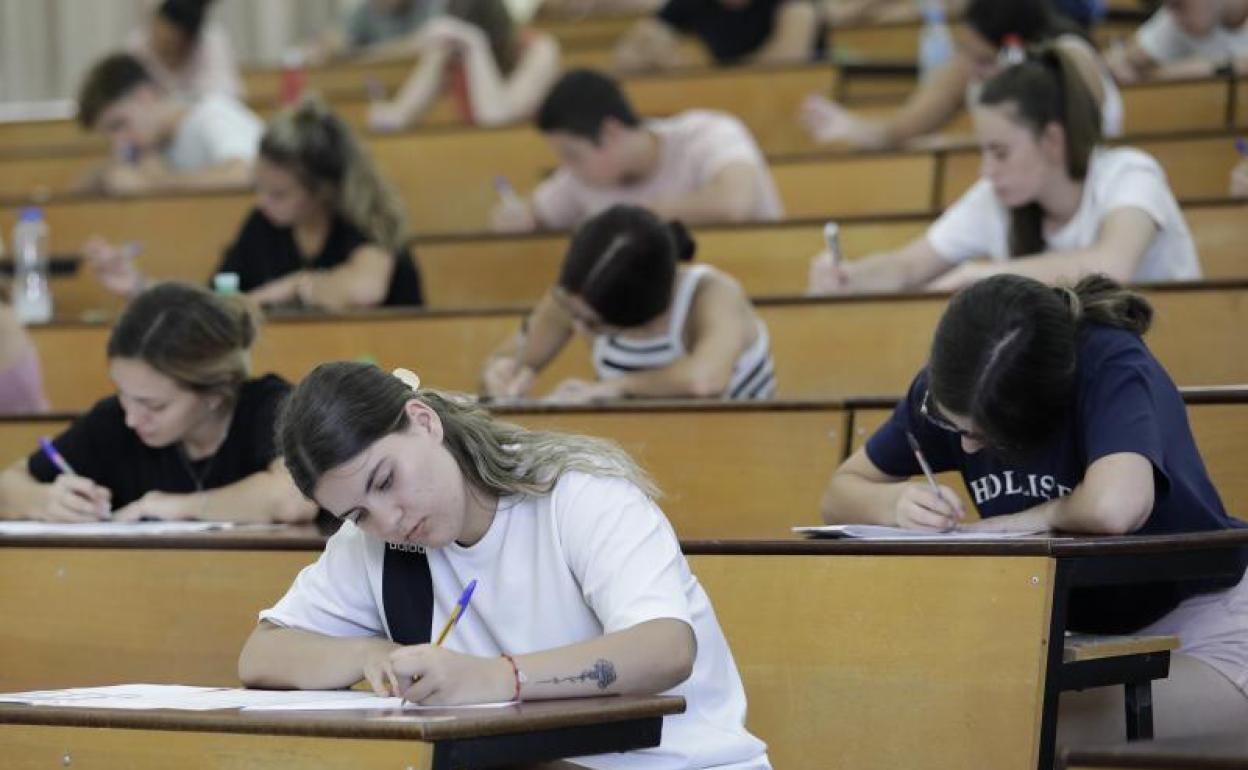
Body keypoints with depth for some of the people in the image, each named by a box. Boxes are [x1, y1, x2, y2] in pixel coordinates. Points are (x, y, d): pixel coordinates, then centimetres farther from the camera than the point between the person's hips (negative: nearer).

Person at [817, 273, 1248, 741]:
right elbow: (839, 494, 1)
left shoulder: (1113, 368, -25)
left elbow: (1116, 507, -44)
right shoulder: (958, 386, -7)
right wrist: (898, 503, -21)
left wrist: (1027, 519, -24)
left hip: (1200, 634, -6)